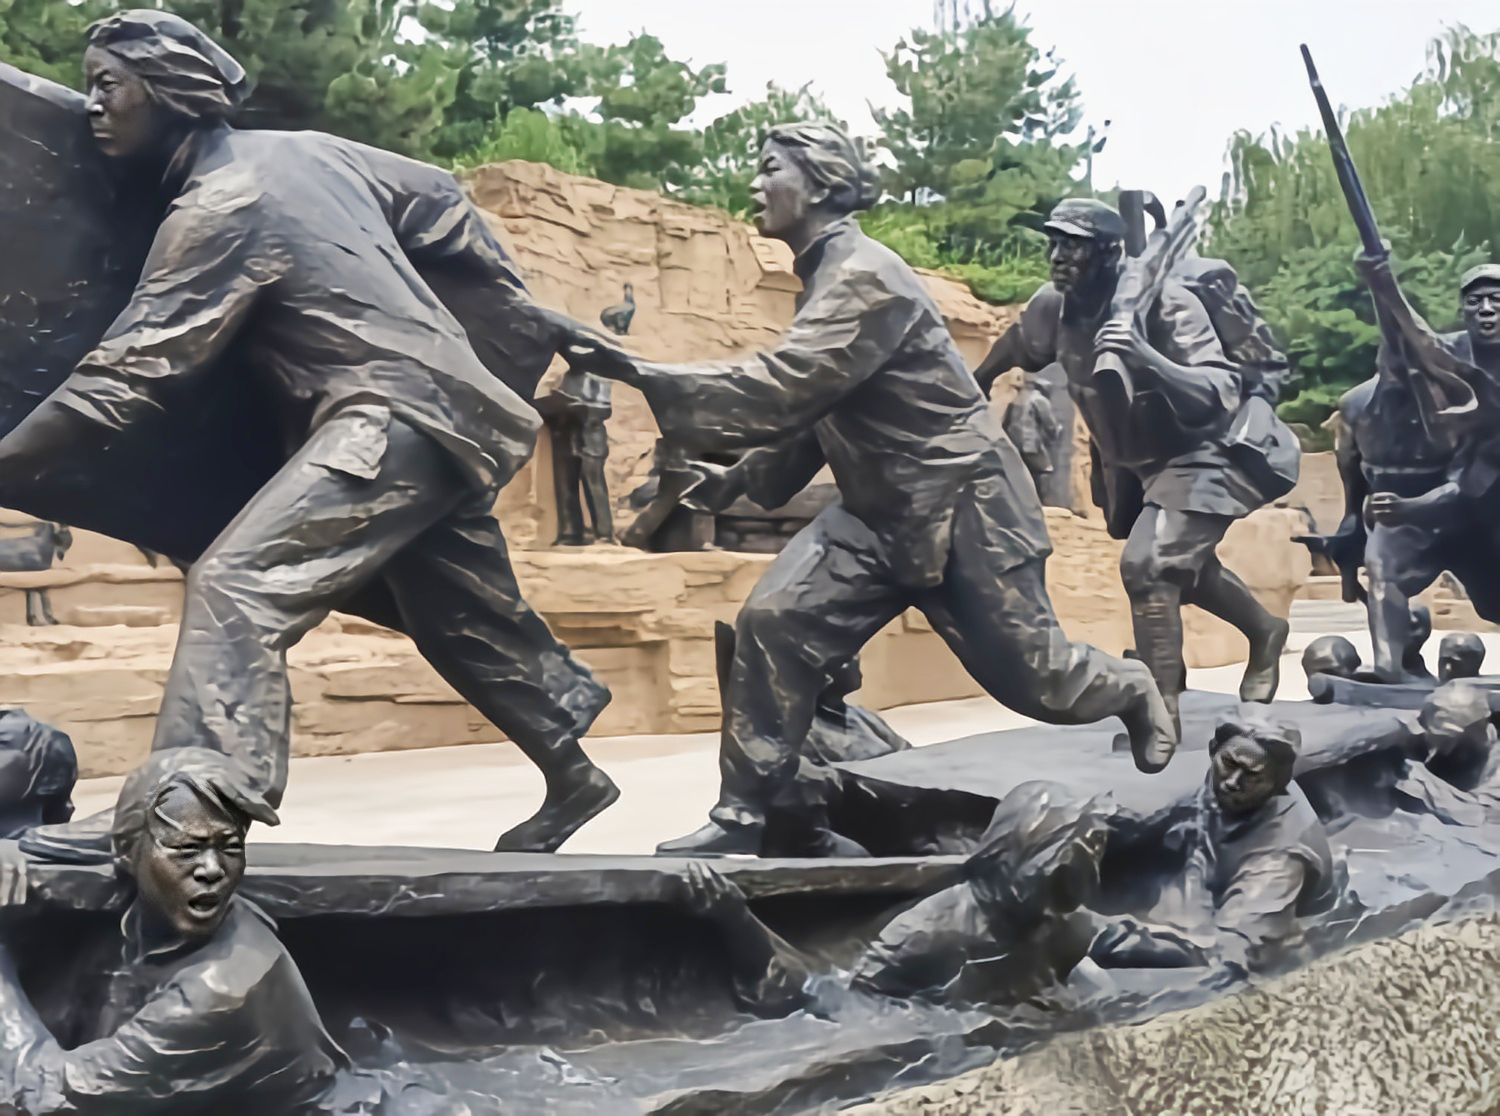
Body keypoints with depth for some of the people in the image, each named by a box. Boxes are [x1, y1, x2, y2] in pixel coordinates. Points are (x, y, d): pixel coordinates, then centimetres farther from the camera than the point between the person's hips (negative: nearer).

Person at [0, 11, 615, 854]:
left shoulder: (218, 209, -12)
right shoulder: (303, 149, 14)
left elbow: (130, 371, -15)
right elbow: (441, 199, 23)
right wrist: (520, 309, 34)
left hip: (391, 420, -10)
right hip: (437, 414, 10)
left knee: (237, 584, -20)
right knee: (472, 625, 21)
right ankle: (572, 777, 37)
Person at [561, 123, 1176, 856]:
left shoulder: (866, 278, -23)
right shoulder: (827, 277, 7)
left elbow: (781, 388, -33)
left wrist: (642, 375, -35)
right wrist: (746, 477, 10)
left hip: (962, 509, -7)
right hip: (880, 512, 8)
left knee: (1028, 675, 5)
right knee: (774, 621, -11)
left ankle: (1133, 693, 39)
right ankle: (742, 817, -3)